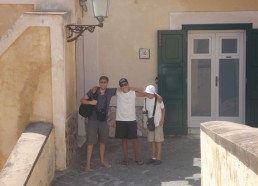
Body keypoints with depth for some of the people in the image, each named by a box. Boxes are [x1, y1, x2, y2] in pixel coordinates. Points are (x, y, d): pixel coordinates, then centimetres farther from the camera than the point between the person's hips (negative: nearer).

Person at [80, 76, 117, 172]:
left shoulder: (110, 91, -2)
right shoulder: (93, 91, -10)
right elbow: (82, 100, -7)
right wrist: (90, 102, -24)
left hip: (103, 120, 4)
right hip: (92, 120, -3)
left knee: (102, 141, 15)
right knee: (91, 142, -2)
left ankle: (102, 161, 29)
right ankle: (88, 164, 6)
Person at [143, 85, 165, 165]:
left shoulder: (158, 99, -7)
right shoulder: (146, 100, 4)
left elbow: (163, 109, 1)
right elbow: (145, 110, 10)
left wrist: (162, 119, -7)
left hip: (158, 123, -4)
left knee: (158, 141, 0)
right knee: (152, 141, 9)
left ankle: (158, 158, 6)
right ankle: (153, 157, 18)